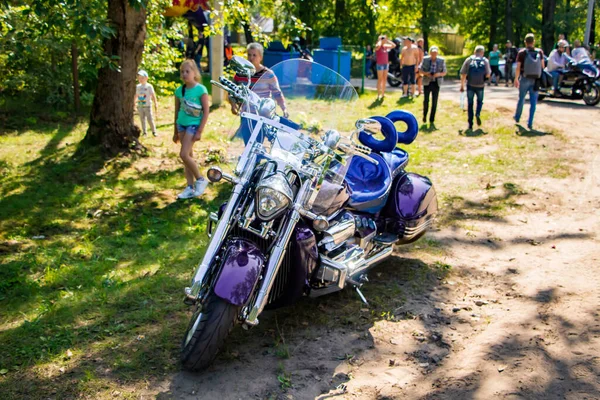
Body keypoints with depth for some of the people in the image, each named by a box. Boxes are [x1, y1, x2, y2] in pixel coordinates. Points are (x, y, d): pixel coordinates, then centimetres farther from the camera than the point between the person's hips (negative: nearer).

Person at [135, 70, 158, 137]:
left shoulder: (149, 86, -6)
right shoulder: (137, 87, 7)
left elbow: (153, 96, -7)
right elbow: (135, 96, 16)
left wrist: (155, 106, -11)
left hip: (147, 106, -4)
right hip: (140, 106, 4)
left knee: (150, 119, -7)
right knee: (142, 120, 8)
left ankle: (154, 132, 7)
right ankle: (144, 132, 15)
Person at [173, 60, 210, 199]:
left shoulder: (201, 90, -8)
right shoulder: (179, 91, 7)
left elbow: (206, 111, -8)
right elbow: (177, 111, 16)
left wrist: (200, 131, -13)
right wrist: (176, 131, 18)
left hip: (193, 124, -6)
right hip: (181, 125, 6)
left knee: (184, 154, -15)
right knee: (188, 156, 8)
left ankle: (200, 180, 2)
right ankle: (190, 187, 12)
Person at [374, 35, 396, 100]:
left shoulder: (386, 46, 10)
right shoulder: (378, 47, -10)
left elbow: (394, 45, 13)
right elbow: (378, 45, -34)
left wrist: (388, 40, 5)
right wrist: (380, 40, -15)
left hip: (386, 64, 7)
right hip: (380, 64, -7)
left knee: (385, 79, 10)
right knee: (380, 79, -7)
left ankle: (383, 94, 18)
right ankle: (378, 95, -5)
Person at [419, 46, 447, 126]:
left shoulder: (441, 61, -2)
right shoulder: (425, 59, -2)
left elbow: (444, 72, 4)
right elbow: (420, 70, 4)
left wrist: (439, 74, -17)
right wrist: (425, 73, -16)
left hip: (436, 83, 1)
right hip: (427, 83, 0)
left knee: (434, 102, 1)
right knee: (426, 100, -3)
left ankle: (432, 120, 10)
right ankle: (424, 115, 26)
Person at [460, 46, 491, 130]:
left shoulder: (468, 60, 0)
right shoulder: (485, 61, -1)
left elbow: (463, 74, -3)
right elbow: (488, 75, -5)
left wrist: (462, 85, 5)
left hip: (470, 85, 0)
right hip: (480, 86, 0)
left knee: (470, 104, 10)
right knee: (480, 101, 23)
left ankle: (470, 124, 8)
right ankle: (478, 114, -5)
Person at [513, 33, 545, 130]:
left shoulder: (522, 53, -7)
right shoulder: (540, 52, -1)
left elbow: (518, 68, -9)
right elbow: (542, 66, 0)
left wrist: (516, 79, 1)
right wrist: (540, 76, 15)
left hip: (525, 79, -1)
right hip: (535, 80, 1)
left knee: (521, 99, 17)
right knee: (533, 102, 3)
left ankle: (517, 117, 33)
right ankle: (530, 123, -1)